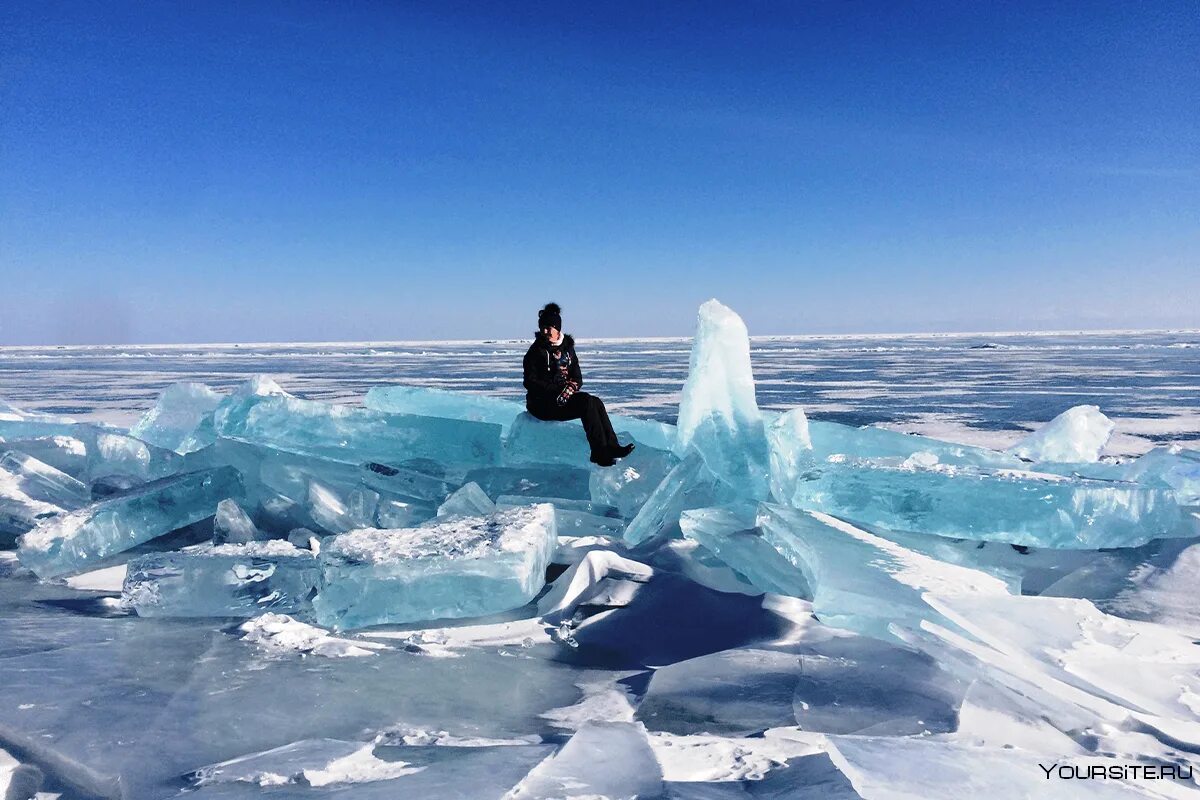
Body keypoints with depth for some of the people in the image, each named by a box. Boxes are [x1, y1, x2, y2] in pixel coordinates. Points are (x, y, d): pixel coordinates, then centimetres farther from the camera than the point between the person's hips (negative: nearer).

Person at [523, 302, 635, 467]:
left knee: (596, 402, -20)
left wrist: (572, 387, -12)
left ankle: (611, 446, -23)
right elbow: (530, 382, -11)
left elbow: (578, 378, 13)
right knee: (587, 402, -26)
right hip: (542, 403, -6)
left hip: (565, 397, 6)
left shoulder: (567, 347, 12)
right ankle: (600, 452, -27)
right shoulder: (536, 350, -5)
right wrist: (558, 389, -19)